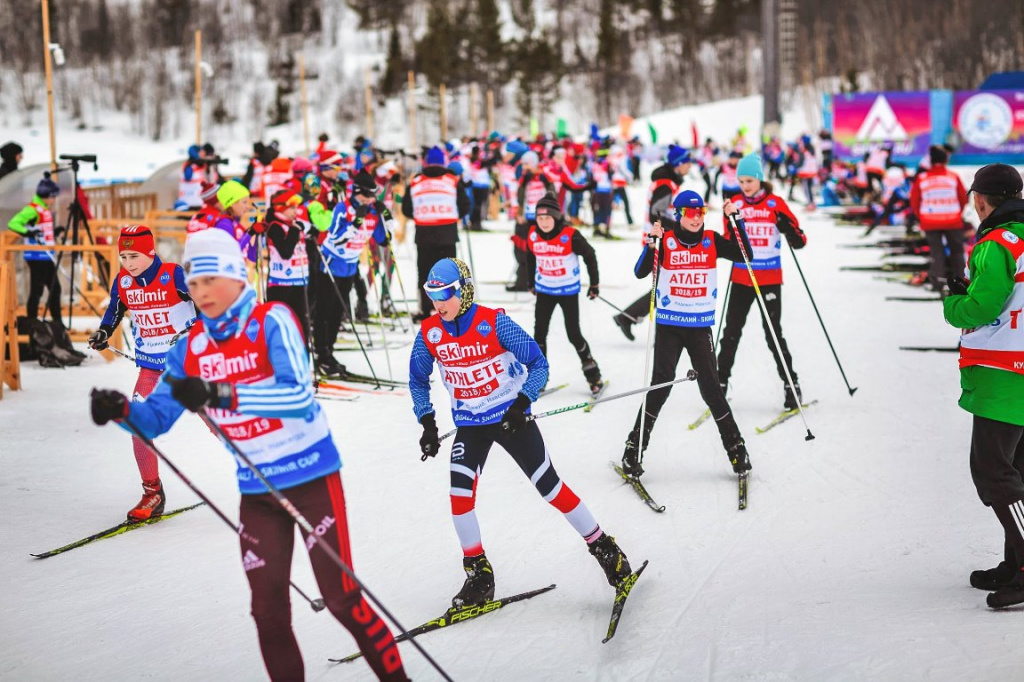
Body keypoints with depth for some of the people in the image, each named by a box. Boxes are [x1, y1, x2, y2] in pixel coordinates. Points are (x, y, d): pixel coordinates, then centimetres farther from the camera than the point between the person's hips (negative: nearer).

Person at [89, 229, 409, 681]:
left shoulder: (272, 322, -15)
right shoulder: (192, 347, 1)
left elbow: (300, 397, -29)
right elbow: (156, 418, 4)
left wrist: (221, 395, -40)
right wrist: (121, 410, -19)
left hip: (312, 476, -5)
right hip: (256, 488, 5)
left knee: (341, 598, -2)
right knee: (268, 611, 8)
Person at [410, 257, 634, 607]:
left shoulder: (494, 323, -18)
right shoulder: (429, 334, -6)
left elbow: (539, 364, -13)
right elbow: (418, 381, 10)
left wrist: (521, 403, -25)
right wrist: (427, 422, 0)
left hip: (511, 417, -3)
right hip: (469, 425, 3)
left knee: (550, 487, 0)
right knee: (460, 492, -14)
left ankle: (603, 547, 16)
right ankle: (479, 574, 0)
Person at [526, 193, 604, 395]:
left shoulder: (570, 236, -20)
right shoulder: (533, 236, -7)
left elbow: (589, 255, -6)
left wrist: (594, 283, -1)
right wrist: (532, 282, 20)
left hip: (568, 291, -4)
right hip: (544, 290, 4)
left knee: (574, 334, -1)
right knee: (539, 333, 4)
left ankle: (593, 374, 16)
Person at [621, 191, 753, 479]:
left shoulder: (712, 241, 2)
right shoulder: (665, 241, -5)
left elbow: (745, 256, 0)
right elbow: (640, 272, -13)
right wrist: (652, 242, -26)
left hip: (700, 326, 2)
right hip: (668, 325, -2)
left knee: (711, 387, 3)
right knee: (661, 385, -6)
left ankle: (736, 447, 16)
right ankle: (634, 450, 3)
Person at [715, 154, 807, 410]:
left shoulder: (775, 203, -5)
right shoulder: (735, 204, 2)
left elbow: (799, 242, -7)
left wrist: (787, 226, -27)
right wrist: (730, 220, -18)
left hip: (770, 280, -3)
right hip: (741, 278, 3)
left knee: (773, 334, -2)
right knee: (731, 331, 4)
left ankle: (792, 386, 9)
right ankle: (721, 383, 14)